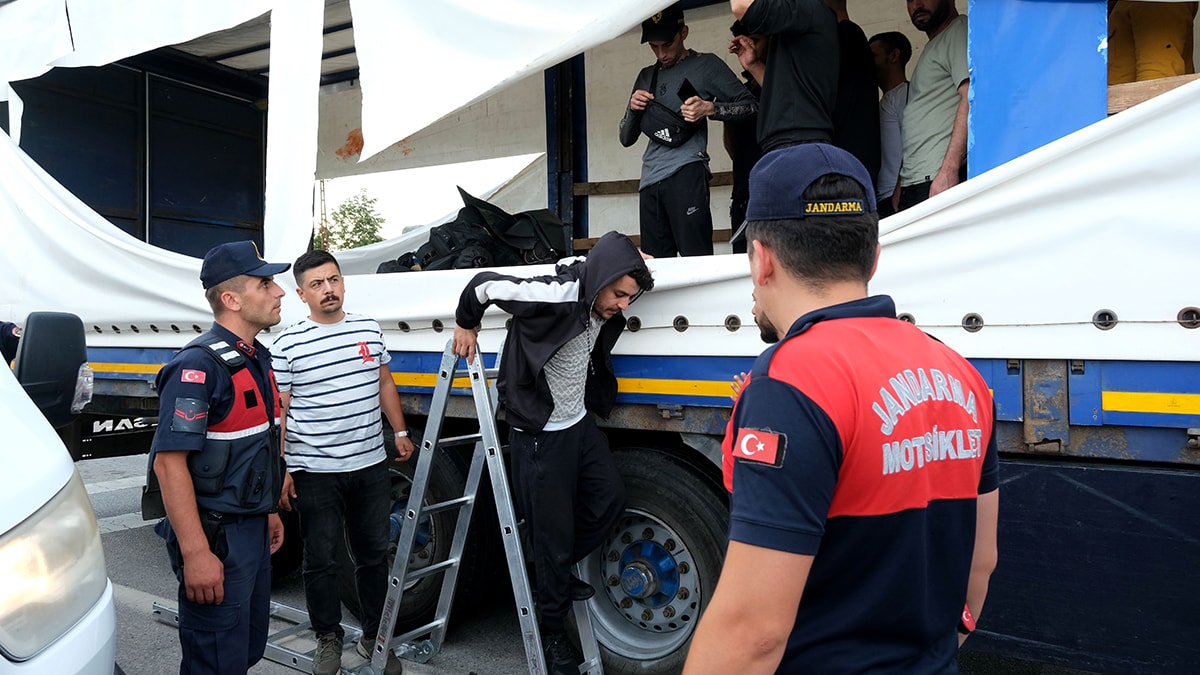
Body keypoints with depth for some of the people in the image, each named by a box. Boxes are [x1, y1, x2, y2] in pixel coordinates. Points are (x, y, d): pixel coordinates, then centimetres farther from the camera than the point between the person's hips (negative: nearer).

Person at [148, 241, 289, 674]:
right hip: (215, 537, -9)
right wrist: (195, 553, -26)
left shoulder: (256, 358, 9)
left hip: (252, 528, 9)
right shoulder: (199, 365, -20)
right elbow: (169, 462, -24)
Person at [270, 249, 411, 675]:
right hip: (315, 472, -3)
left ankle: (374, 637, 29)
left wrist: (400, 432, 16)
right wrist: (281, 470, -7)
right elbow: (278, 412, -4)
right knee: (321, 559, 8)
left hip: (371, 465, 4)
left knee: (373, 555, 13)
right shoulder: (287, 345, -5)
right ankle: (328, 638, 28)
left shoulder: (370, 330, 6)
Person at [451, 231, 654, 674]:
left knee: (610, 498, 14)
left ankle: (555, 571, 35)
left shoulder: (605, 309, -5)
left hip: (579, 423, 8)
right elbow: (484, 285, -15)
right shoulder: (554, 296, -29)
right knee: (553, 530, 3)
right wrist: (466, 324, -1)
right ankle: (553, 634, 22)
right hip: (540, 435, -8)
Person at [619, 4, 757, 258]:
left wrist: (710, 108, -14)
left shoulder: (705, 65, 8)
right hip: (650, 180, 5)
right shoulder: (647, 76, 23)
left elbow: (751, 105, 2)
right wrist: (633, 108, 4)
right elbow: (626, 138, 24)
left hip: (686, 173, -5)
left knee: (697, 261, -13)